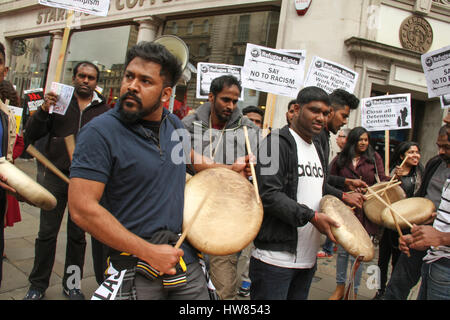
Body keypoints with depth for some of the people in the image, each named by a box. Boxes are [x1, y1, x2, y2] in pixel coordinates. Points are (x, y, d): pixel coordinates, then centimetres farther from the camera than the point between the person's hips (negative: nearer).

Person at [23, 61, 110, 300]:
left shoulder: (104, 111, 4)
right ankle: (38, 285, 24)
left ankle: (72, 284, 27)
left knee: (78, 235, 11)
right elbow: (31, 135, 0)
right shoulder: (58, 101, 5)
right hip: (56, 176, 0)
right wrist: (43, 109, -15)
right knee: (47, 233, 6)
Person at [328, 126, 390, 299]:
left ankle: (353, 291, 19)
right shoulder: (340, 159, 4)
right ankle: (340, 287, 27)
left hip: (364, 212, -1)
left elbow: (382, 180, 0)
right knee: (342, 251, 11)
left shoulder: (374, 158, 5)